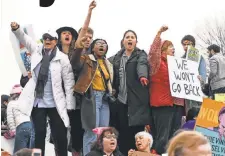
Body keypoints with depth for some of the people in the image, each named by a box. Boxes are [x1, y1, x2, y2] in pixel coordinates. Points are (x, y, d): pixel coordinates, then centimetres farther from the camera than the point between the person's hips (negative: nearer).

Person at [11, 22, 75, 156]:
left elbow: (69, 82, -5)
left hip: (55, 103, -2)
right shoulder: (37, 50, 6)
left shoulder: (62, 58, -5)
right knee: (39, 134, 7)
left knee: (60, 135, 3)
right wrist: (16, 29, -23)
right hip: (37, 102, 2)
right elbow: (24, 38, -1)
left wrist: (69, 105, -9)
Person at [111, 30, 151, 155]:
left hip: (136, 100, -3)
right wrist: (114, 92, 9)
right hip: (121, 99, 4)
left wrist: (143, 76, -41)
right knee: (123, 132, 1)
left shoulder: (141, 55, 1)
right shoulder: (118, 57, 14)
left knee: (137, 131, -5)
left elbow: (142, 65, -21)